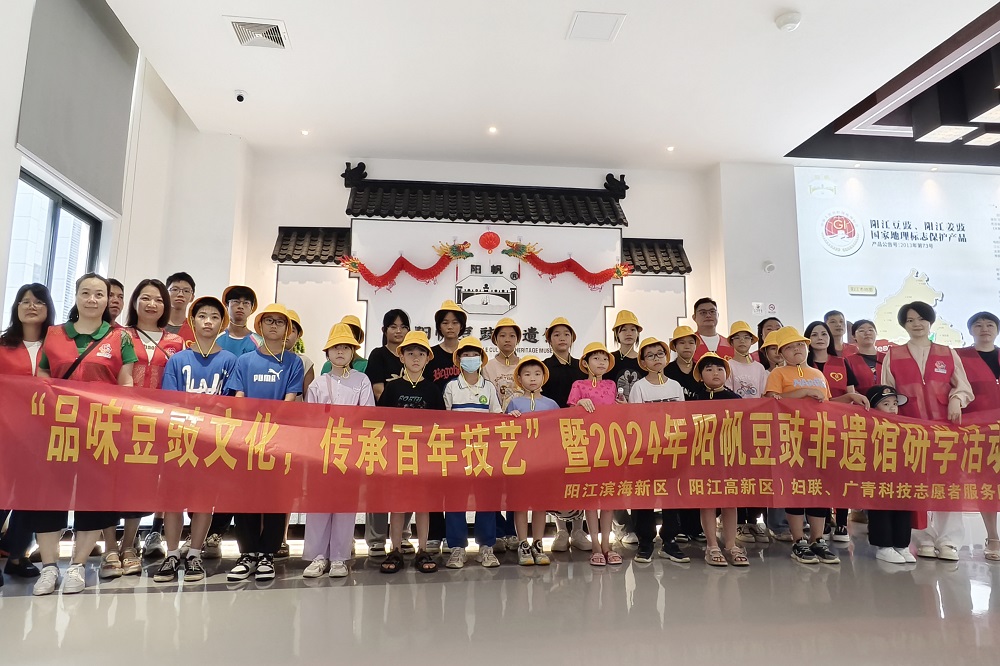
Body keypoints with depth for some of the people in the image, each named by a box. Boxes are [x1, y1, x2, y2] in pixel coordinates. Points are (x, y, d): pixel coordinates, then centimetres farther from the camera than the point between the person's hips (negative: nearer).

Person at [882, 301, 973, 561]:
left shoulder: (948, 354, 12)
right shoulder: (892, 355, 8)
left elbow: (964, 387, 11)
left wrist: (956, 399, -9)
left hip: (945, 425, 1)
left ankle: (947, 540, 5)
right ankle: (924, 539, 7)